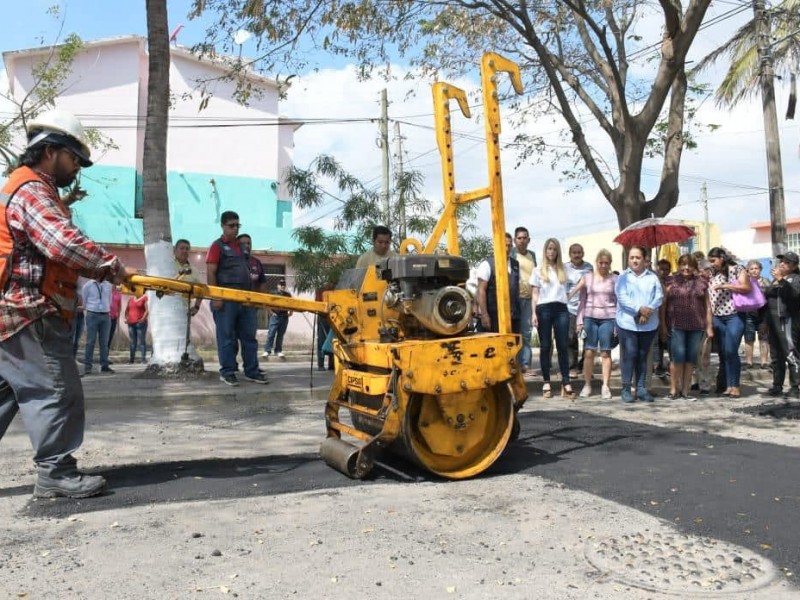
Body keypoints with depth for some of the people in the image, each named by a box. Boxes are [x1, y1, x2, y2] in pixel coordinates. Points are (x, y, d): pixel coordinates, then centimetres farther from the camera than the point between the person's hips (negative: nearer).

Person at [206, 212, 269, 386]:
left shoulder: (242, 247, 20)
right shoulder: (217, 246, 0)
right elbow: (211, 273, -8)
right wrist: (215, 297, -16)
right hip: (226, 299, -6)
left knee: (249, 336, 6)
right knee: (227, 337, -2)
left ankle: (252, 371, 11)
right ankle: (227, 372, 6)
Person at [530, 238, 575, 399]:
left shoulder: (563, 269, 13)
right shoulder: (538, 271, 7)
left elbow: (566, 290, 15)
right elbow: (534, 294, 4)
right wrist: (534, 313, -3)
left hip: (561, 309, 2)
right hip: (544, 309, -1)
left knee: (563, 346, -2)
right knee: (545, 346, 2)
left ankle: (566, 383, -1)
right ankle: (546, 383, 7)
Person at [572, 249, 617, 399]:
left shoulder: (615, 279, 5)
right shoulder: (587, 277, 8)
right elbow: (582, 301, 9)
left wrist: (618, 323, 0)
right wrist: (580, 321, 3)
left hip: (608, 318, -1)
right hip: (590, 318, 1)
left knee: (605, 353, 1)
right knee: (588, 352, 0)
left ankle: (606, 386, 5)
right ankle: (587, 385, 8)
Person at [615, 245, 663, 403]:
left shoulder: (653, 277, 10)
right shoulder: (623, 277, 3)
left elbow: (659, 297, -1)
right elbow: (622, 297, -9)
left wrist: (648, 311, -17)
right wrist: (639, 309, -19)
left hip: (649, 324, 3)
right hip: (627, 323, -2)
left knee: (642, 356, 8)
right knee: (629, 354, -6)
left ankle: (641, 388, 15)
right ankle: (626, 388, 2)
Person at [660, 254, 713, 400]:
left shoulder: (701, 283, 10)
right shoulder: (672, 282, 5)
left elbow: (707, 306, 11)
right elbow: (663, 304, 3)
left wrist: (709, 326, 6)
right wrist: (663, 325, -3)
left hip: (696, 326, 2)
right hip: (676, 326, -2)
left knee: (691, 358, 6)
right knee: (678, 356, -7)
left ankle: (685, 389, 15)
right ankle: (673, 389, 3)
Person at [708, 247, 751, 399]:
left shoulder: (737, 269, -1)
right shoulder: (713, 274, 14)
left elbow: (747, 288, -13)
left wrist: (724, 285, -16)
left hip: (734, 316, -5)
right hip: (717, 318, 5)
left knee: (731, 351, -9)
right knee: (723, 352, 6)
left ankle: (734, 386, 1)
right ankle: (726, 385, 11)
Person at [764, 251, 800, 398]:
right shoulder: (774, 280, 20)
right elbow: (767, 299, 24)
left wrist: (781, 280, -27)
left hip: (788, 321, -7)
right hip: (773, 321, 8)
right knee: (776, 355, 11)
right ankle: (777, 385, 17)